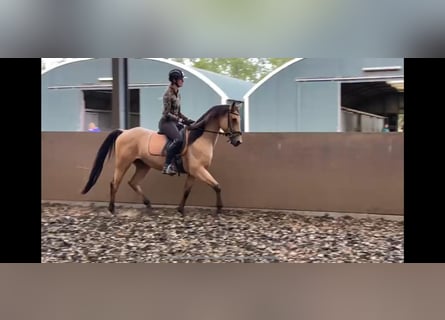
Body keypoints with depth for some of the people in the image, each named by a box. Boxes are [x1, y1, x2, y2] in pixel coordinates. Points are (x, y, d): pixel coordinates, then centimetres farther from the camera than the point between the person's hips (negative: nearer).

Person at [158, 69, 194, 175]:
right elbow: (167, 113, -18)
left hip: (175, 121, 9)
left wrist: (188, 120, 5)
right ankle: (167, 166, -28)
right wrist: (181, 120, -21)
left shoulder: (178, 93, 12)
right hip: (166, 122, -9)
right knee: (178, 139, -32)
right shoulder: (168, 94, -14)